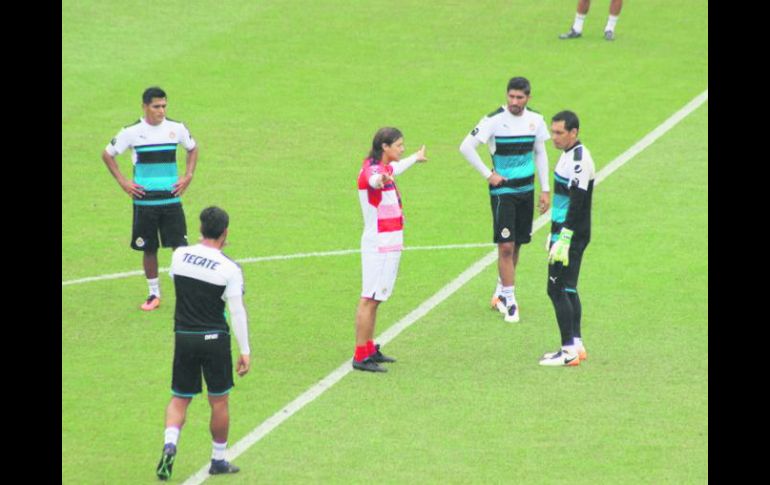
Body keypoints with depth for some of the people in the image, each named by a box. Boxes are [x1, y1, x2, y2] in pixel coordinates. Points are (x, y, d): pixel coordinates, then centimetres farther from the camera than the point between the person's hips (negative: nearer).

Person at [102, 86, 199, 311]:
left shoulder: (176, 129, -1)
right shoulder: (132, 132, -6)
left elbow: (193, 149, 18)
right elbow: (107, 154, 6)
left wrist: (188, 177, 6)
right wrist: (123, 182, -2)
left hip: (171, 198, 1)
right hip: (144, 200, -1)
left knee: (180, 246, -5)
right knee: (149, 249, 7)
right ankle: (154, 294, 20)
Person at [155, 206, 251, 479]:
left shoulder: (179, 256, -3)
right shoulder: (229, 269, -12)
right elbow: (237, 312, -10)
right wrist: (245, 351, -4)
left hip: (183, 337, 3)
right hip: (215, 339, -3)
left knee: (179, 399, 11)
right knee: (219, 402, 11)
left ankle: (170, 444, -14)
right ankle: (219, 460, 20)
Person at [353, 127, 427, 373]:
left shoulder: (385, 168, 14)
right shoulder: (372, 170, -17)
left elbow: (397, 167, 40)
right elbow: (374, 180, -43)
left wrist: (416, 158, 61)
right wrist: (382, 180, -68)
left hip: (389, 244, 10)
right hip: (378, 244, -10)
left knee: (374, 298, 14)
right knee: (369, 299, -10)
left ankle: (370, 350, 20)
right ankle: (360, 357, -11)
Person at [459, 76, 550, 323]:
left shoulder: (535, 119, 3)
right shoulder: (494, 120, -13)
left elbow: (540, 153, 14)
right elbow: (466, 147, -13)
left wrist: (545, 189, 11)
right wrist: (488, 174, -13)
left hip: (526, 189, 5)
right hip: (503, 190, -5)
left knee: (516, 245, 11)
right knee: (506, 246, -9)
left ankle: (501, 291, 27)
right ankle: (509, 301, -5)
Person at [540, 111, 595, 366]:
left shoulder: (579, 161, -19)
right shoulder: (569, 155, 13)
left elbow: (576, 204, -23)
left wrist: (563, 241, -24)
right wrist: (554, 233, 23)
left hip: (571, 237, -10)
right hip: (564, 234, 10)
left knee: (557, 290, -8)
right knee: (568, 289, 14)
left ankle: (569, 351, -5)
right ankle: (576, 344, 19)